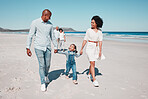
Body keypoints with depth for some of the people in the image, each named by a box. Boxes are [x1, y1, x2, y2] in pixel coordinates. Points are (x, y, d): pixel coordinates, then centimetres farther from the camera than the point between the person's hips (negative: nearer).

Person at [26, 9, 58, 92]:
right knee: (42, 65, -3)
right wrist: (28, 48, -9)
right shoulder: (35, 23, -4)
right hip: (39, 47, -4)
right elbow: (30, 36, -5)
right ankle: (43, 83, 11)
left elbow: (53, 37, 15)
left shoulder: (50, 24, 8)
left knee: (48, 65, 9)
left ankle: (46, 76, 40)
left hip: (48, 48, 4)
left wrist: (56, 47, 16)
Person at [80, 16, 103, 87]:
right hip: (89, 47, -4)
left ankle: (89, 74, 38)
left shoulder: (99, 31, 3)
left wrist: (100, 51, -6)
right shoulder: (89, 30, -3)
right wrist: (81, 49, -1)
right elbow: (85, 40, -1)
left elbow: (100, 41, 0)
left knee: (92, 62, 15)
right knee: (92, 63, -12)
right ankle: (94, 80, -11)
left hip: (96, 48, 4)